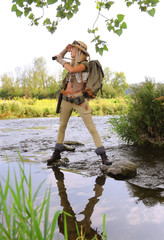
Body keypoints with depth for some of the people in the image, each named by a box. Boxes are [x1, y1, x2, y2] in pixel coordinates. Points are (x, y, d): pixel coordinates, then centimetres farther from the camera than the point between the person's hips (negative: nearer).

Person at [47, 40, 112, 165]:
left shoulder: (85, 64, -8)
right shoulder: (73, 62, 12)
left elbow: (72, 70, -26)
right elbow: (59, 59, 26)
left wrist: (62, 61, -11)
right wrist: (65, 49, 10)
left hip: (80, 101, -7)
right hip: (67, 99, 7)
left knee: (92, 128, -7)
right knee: (62, 126, 13)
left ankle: (103, 155, -1)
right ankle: (57, 153, 27)